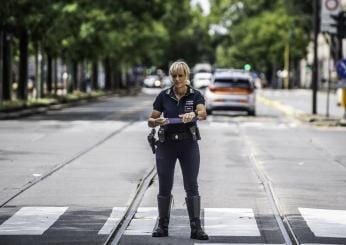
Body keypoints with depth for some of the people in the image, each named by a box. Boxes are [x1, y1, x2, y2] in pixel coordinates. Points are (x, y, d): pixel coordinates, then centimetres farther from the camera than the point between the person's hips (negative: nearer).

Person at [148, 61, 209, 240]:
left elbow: (203, 113, -24)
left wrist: (193, 114, -46)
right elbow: (150, 122, 0)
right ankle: (162, 225, 13)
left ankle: (196, 227, -4)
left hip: (189, 144, -1)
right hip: (166, 144, 1)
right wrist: (157, 121, -24)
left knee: (192, 186, -5)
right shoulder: (163, 96, 0)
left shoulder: (195, 95, -3)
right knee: (164, 186, 2)